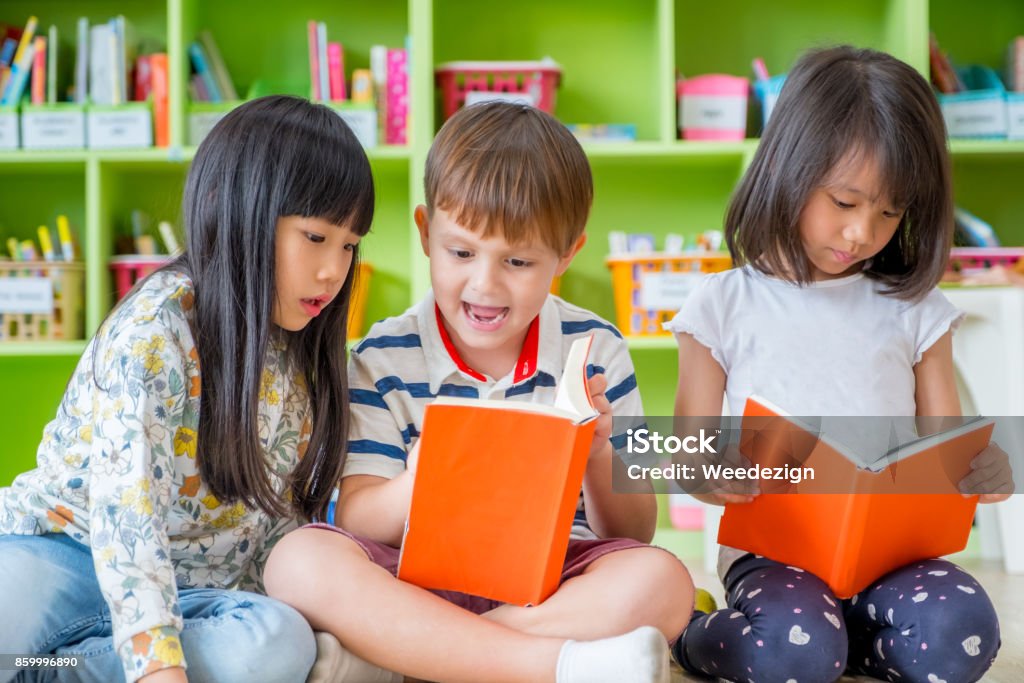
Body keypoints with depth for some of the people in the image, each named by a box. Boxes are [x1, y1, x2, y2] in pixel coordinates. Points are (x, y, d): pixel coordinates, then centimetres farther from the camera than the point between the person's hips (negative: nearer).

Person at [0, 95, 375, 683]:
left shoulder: (301, 354, 4)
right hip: (64, 553, -6)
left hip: (194, 589, 7)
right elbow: (126, 510, -27)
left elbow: (282, 519, 10)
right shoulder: (154, 333, -16)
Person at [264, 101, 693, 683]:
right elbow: (356, 522, -6)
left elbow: (635, 534, 5)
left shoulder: (596, 352, 4)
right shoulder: (385, 360, 1)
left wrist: (599, 459, -17)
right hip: (420, 582, 0)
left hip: (556, 583, 1)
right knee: (302, 560, -29)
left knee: (662, 582, -29)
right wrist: (418, 483, -28)